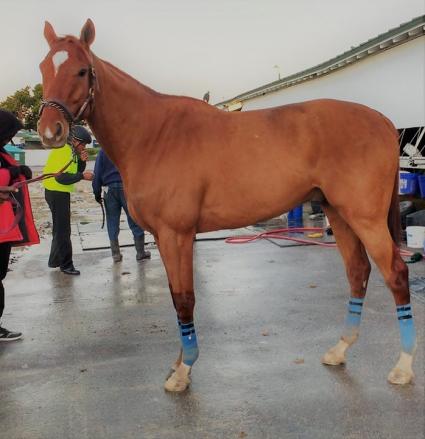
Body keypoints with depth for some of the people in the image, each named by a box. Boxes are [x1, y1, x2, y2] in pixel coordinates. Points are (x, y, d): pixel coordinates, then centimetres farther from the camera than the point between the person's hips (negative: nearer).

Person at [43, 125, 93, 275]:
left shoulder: (70, 151, 12)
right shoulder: (63, 151, -19)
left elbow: (75, 171, 12)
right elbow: (62, 177, -27)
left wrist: (82, 161, -4)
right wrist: (83, 176, -25)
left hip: (59, 193, 11)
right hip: (57, 193, -11)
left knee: (60, 228, 20)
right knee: (63, 230, -4)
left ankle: (55, 260, 32)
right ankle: (66, 264, 3)